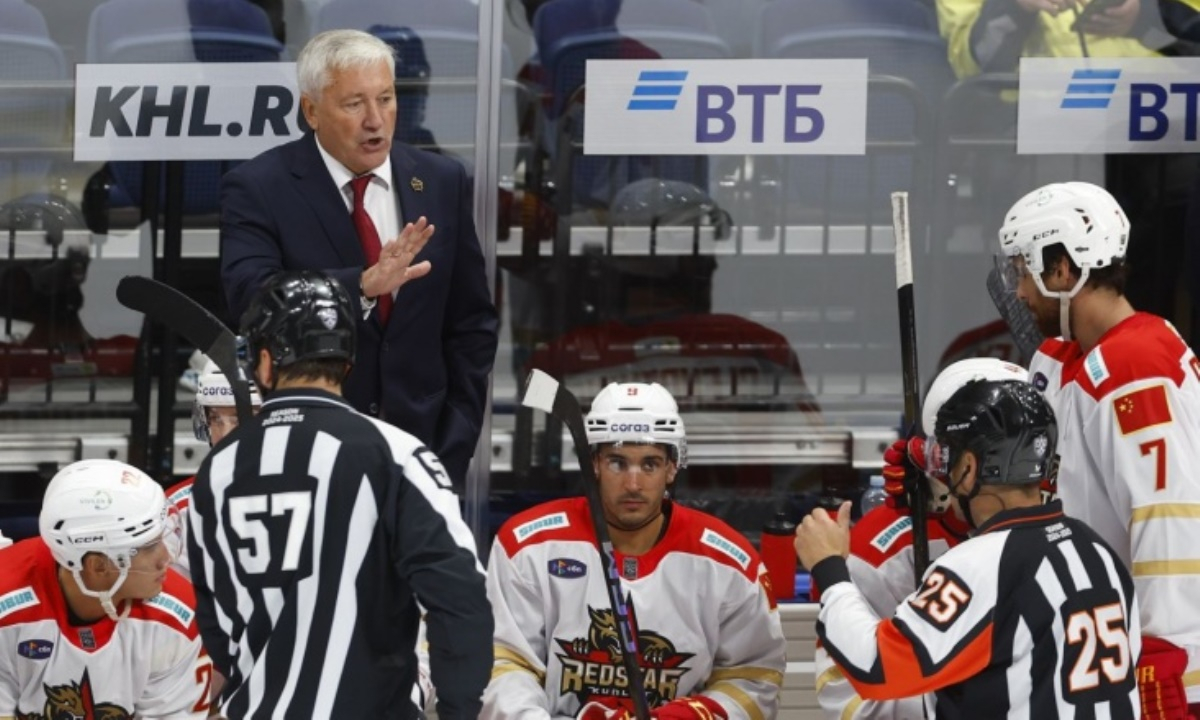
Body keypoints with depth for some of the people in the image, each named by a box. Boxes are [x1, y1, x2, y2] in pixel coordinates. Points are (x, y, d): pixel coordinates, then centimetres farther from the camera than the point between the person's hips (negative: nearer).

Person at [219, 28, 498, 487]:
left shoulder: (442, 183, 7)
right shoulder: (258, 189, -5)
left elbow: (471, 325, 11)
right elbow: (249, 298, -21)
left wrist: (453, 446, 4)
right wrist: (363, 285, -35)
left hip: (417, 438, 3)